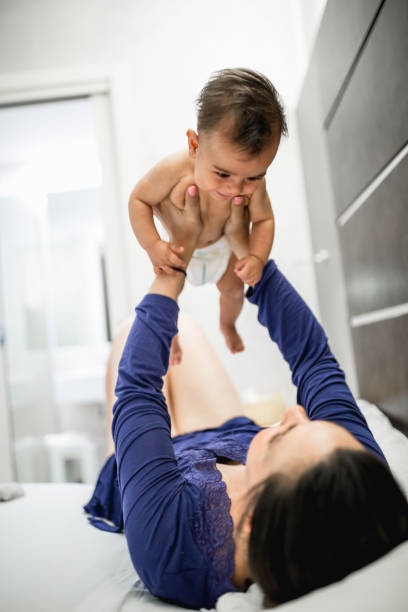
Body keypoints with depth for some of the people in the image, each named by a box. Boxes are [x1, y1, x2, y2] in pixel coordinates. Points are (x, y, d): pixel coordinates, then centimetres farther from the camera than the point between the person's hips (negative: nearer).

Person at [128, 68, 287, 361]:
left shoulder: (253, 182, -34)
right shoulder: (174, 171, -43)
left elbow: (263, 220, -17)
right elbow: (139, 200, -27)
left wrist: (257, 258, -35)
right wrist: (153, 245, -38)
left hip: (219, 244, 3)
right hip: (175, 248, -2)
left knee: (234, 290, 24)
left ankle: (227, 325, 62)